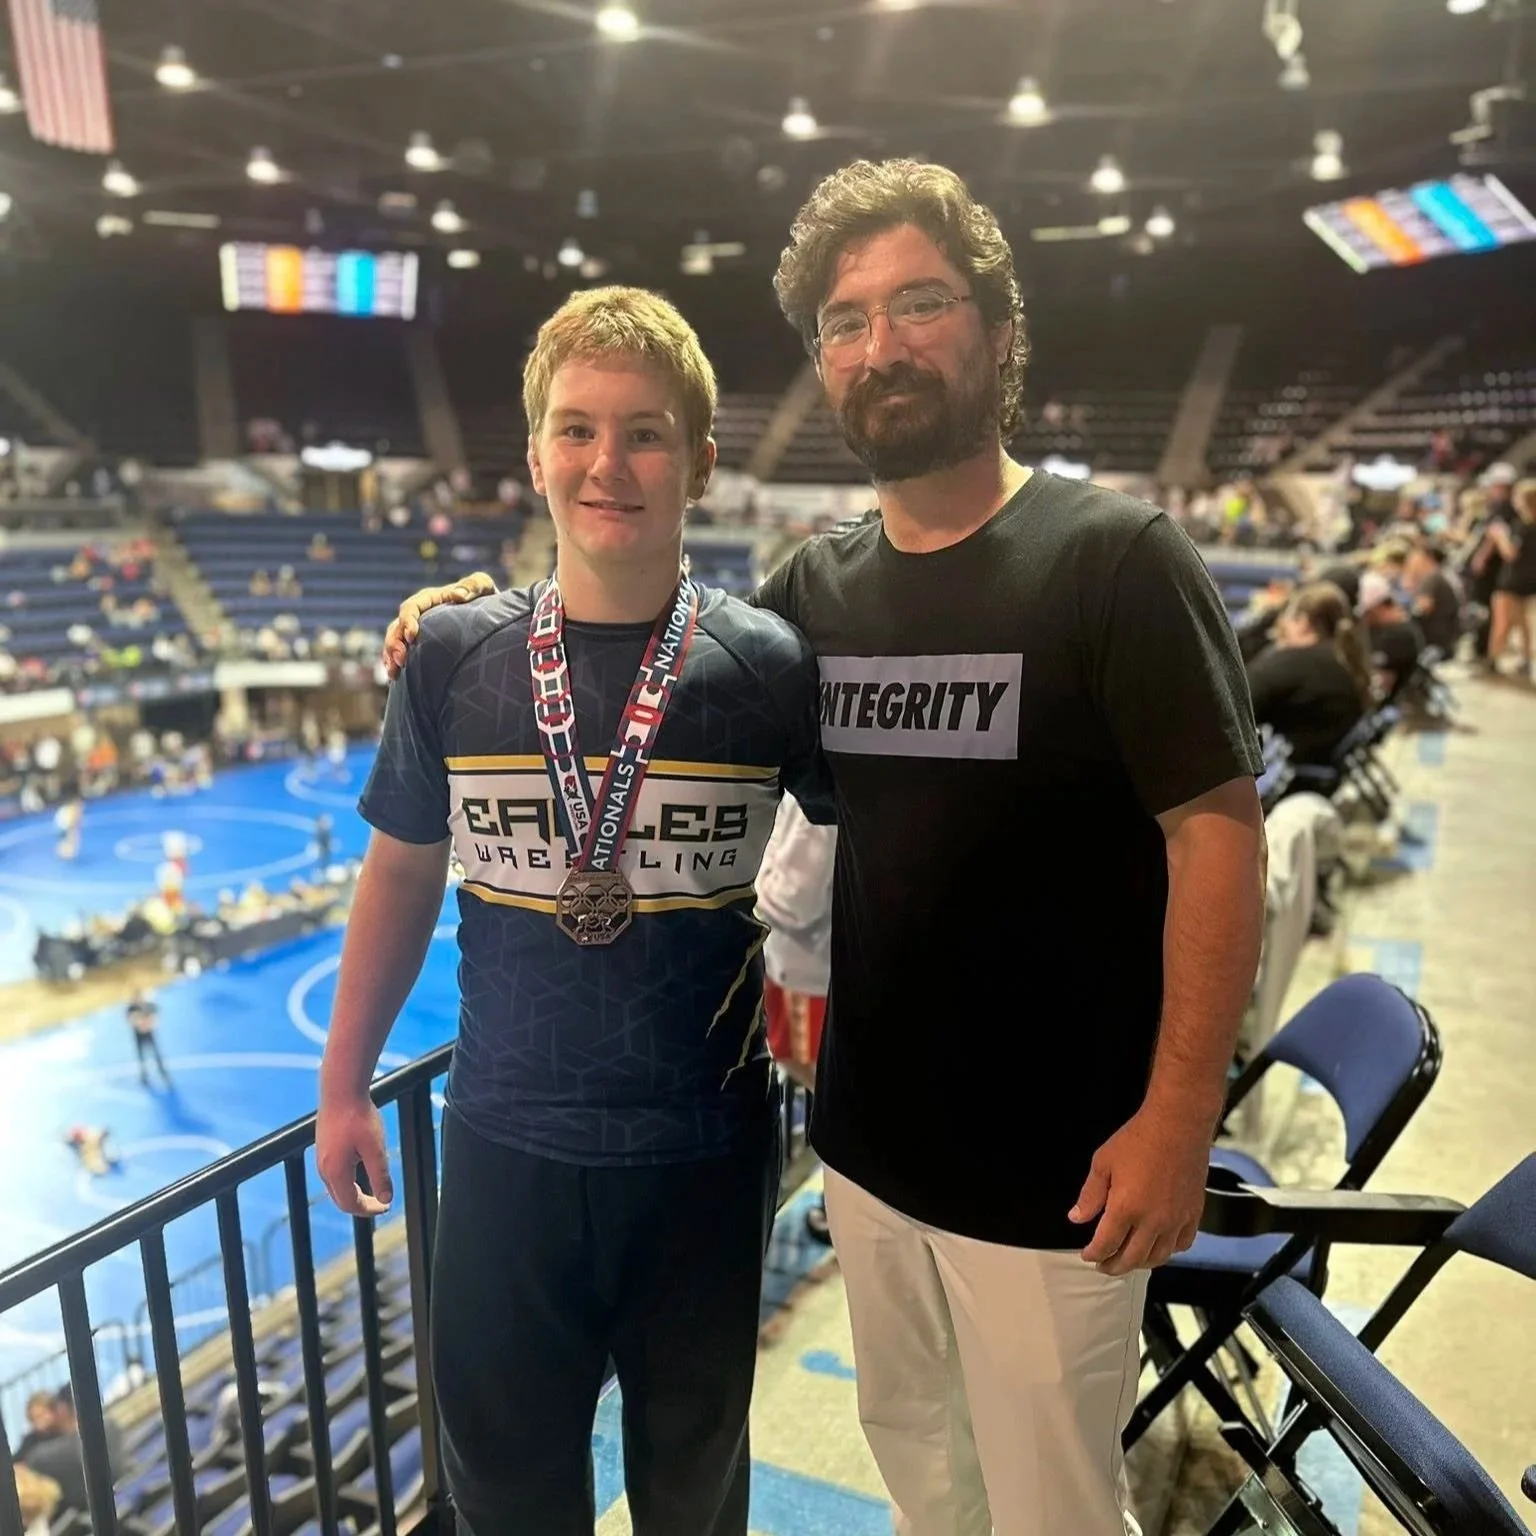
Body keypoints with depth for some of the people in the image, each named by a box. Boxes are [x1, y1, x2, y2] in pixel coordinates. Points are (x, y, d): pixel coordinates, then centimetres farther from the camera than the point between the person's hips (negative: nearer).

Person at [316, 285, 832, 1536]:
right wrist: (344, 1086, 9)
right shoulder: (455, 659, -7)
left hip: (708, 1149, -1)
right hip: (507, 1142, 1)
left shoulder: (769, 665, -13)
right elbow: (403, 872, 4)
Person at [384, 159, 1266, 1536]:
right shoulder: (818, 586, 2)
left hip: (1053, 1162, -5)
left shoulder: (1114, 556, -13)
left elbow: (1218, 829, -15)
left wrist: (1178, 1113, -17)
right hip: (869, 1140, 5)